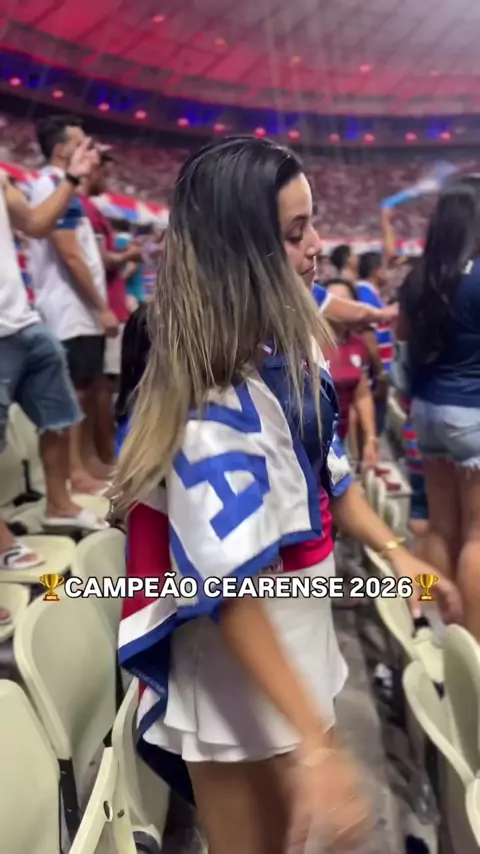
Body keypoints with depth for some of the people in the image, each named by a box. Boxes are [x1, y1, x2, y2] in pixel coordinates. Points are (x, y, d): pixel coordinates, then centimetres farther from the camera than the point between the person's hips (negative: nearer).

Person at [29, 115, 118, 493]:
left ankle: (88, 458, 22)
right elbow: (70, 256, -19)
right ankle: (75, 470, 3)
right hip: (72, 311, -10)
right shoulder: (55, 188, -13)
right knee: (75, 391, -5)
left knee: (88, 387, 13)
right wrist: (102, 307, -16)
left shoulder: (61, 187, 18)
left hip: (81, 309, 10)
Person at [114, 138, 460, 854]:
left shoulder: (287, 348, -1)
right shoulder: (214, 399, -29)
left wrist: (394, 552, 5)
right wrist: (314, 741, -30)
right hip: (239, 682, -8)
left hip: (295, 645, 8)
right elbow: (230, 587, -30)